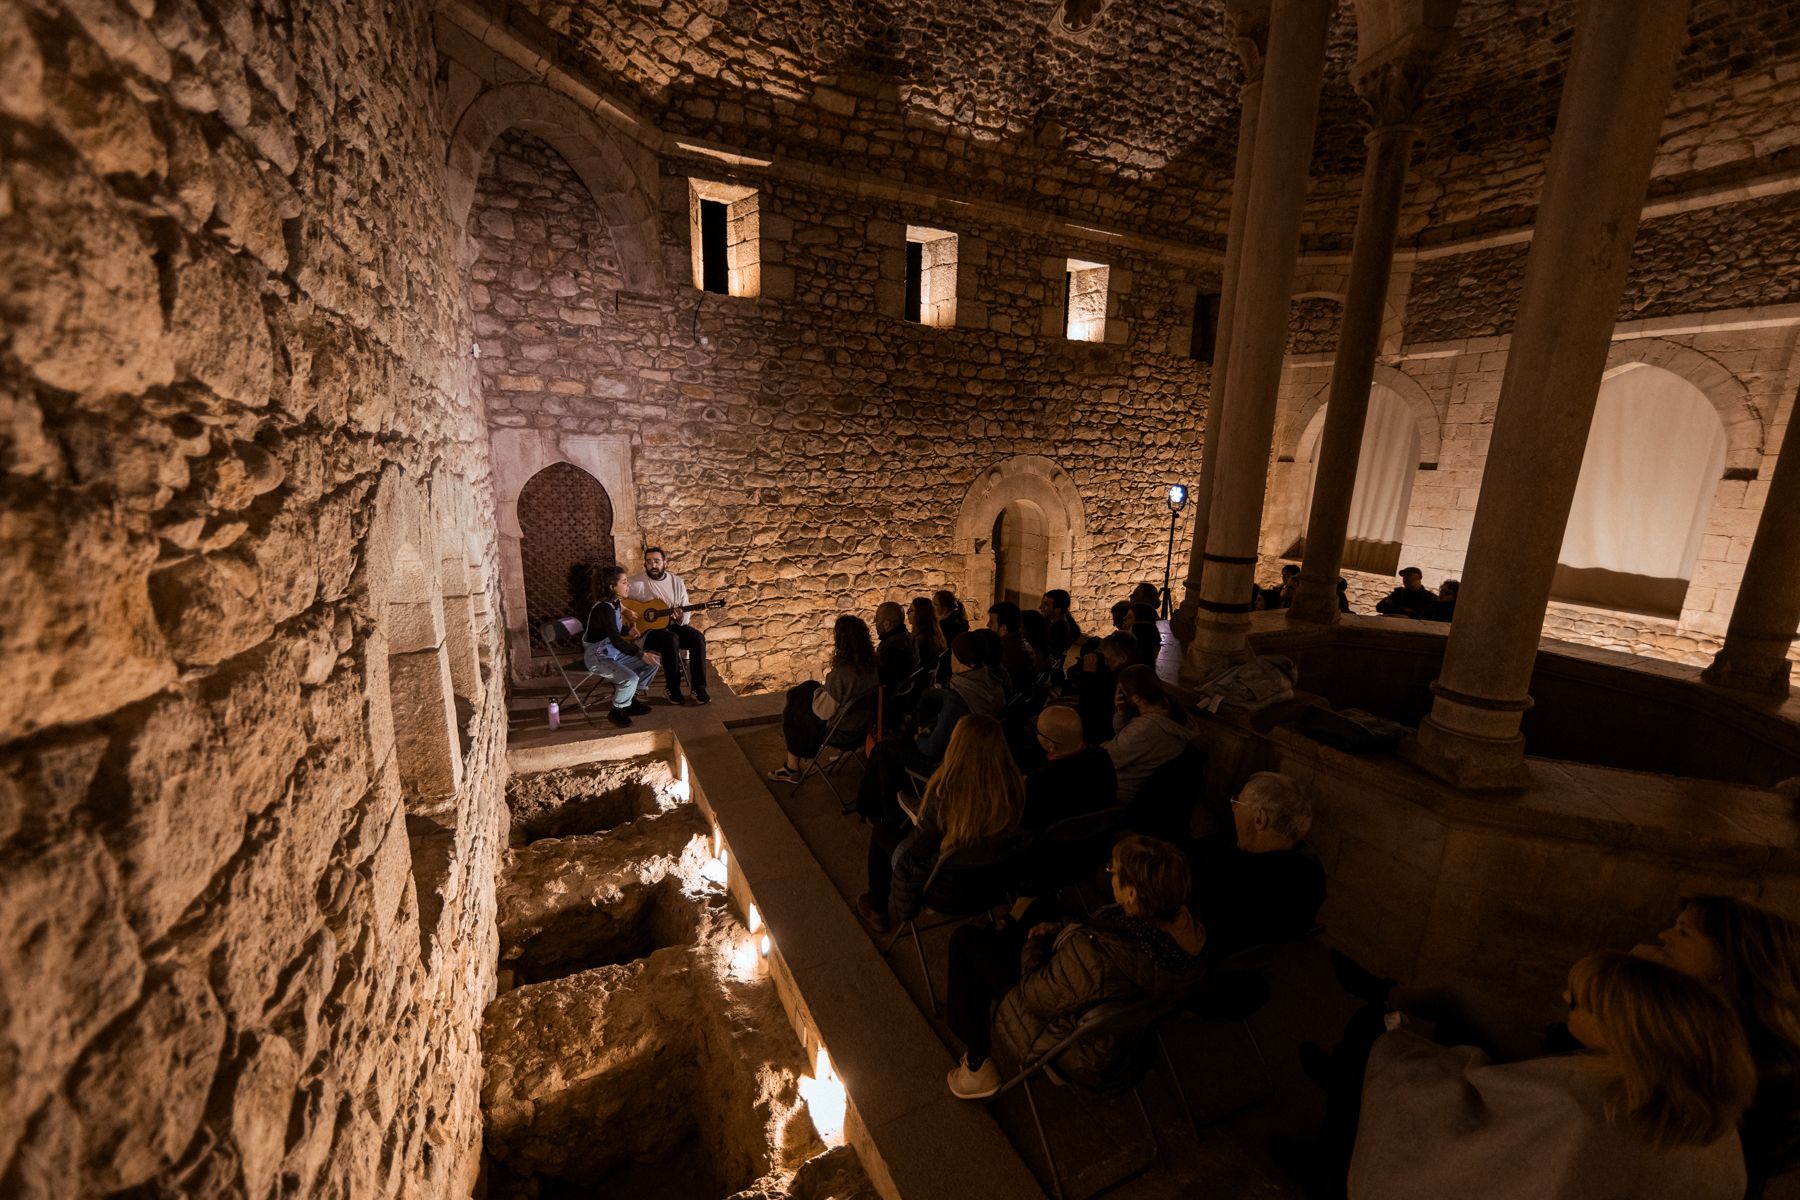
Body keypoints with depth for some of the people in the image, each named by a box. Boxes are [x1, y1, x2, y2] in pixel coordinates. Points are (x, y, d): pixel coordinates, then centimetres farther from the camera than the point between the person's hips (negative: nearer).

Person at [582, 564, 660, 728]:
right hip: (598, 657, -9)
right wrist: (642, 654, -31)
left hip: (613, 652, 9)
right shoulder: (604, 608, -24)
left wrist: (628, 630, 9)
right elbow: (616, 641, -31)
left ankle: (630, 699, 13)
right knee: (630, 678, -31)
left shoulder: (615, 603, 4)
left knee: (654, 661, 1)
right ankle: (616, 711, -4)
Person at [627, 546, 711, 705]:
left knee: (698, 638, -23)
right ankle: (673, 690, -20)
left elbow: (686, 614, 4)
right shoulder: (636, 582, -7)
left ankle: (699, 689, -16)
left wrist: (681, 618, -19)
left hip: (672, 625, 4)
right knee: (671, 639, -35)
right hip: (647, 630, -4)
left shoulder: (676, 581, 3)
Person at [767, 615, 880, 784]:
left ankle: (793, 768, 31)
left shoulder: (840, 674, -34)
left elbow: (824, 711, -23)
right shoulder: (873, 664, -10)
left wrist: (820, 689, -8)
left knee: (791, 712, 13)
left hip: (842, 731, -7)